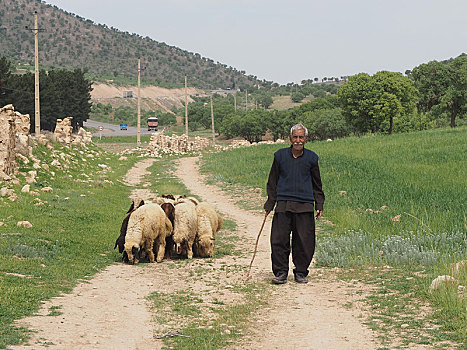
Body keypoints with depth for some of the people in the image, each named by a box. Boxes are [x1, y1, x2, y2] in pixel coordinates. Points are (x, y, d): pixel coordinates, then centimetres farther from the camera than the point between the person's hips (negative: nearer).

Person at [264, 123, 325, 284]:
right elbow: (272, 182, 12)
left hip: (305, 206, 0)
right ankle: (281, 273, 4)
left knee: (304, 242, 0)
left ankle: (301, 272, 14)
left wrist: (319, 205, 10)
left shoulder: (311, 158, 8)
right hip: (283, 205, 0)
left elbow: (317, 185, 16)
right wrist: (269, 204, 8)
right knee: (279, 240, -6)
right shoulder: (280, 156, 7)